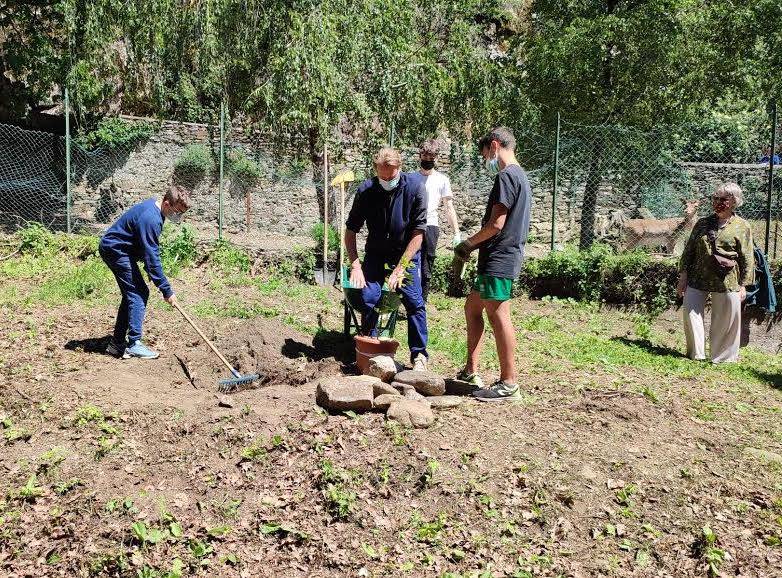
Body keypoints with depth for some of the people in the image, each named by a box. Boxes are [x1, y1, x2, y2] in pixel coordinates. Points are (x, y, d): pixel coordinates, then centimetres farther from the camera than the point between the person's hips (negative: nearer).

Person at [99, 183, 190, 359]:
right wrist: (167, 290, -24)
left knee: (132, 294, 12)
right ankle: (133, 344, -8)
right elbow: (152, 258, -28)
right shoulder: (150, 219, -29)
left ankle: (117, 344, 16)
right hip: (116, 250, -11)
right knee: (139, 293, -11)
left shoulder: (154, 205, 2)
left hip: (112, 248, 11)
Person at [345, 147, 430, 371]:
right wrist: (355, 265, -17)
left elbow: (418, 232, -18)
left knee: (414, 301, -10)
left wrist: (401, 267, -21)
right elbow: (350, 230, -7)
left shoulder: (414, 186, -19)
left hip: (407, 252, -1)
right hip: (376, 252, 2)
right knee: (368, 298, -10)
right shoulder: (366, 190, -15)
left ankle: (419, 354, 4)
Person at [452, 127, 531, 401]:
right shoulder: (520, 176, 19)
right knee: (472, 307, 16)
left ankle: (508, 384, 1)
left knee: (498, 316, -6)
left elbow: (496, 224, -19)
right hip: (499, 258, 11)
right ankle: (471, 372, 22)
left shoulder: (506, 176, -13)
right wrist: (476, 245, 12)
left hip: (499, 260, -11)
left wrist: (469, 243, -3)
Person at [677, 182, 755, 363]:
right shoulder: (702, 223, 9)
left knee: (727, 321, 4)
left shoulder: (742, 227, 2)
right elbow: (689, 251, 10)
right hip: (698, 279, 2)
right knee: (691, 313, -1)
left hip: (727, 282, -2)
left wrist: (744, 285, -1)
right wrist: (683, 276, 4)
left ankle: (722, 357, 20)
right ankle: (696, 355, 13)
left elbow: (747, 259, 2)